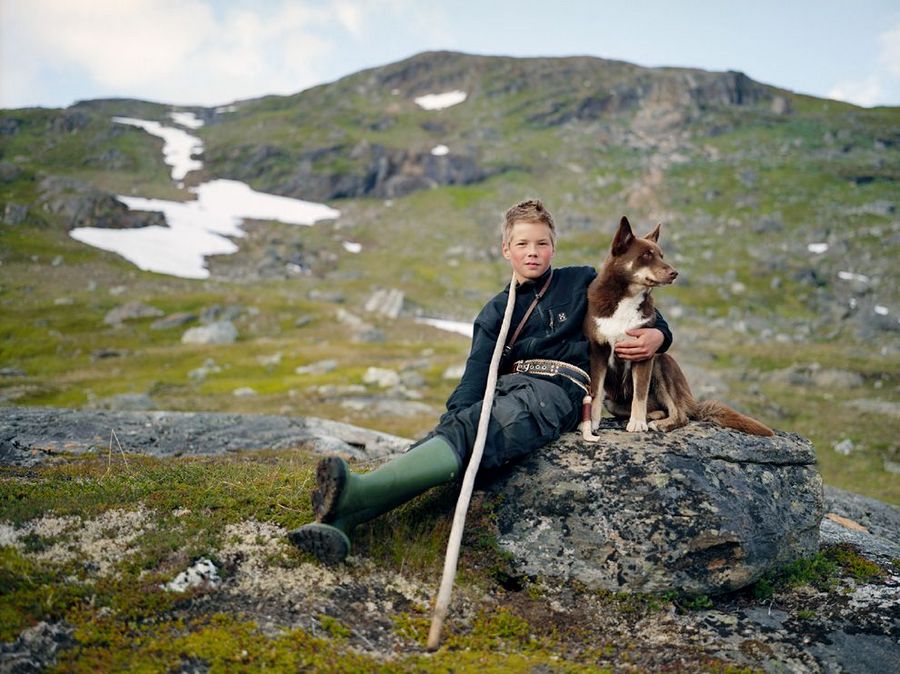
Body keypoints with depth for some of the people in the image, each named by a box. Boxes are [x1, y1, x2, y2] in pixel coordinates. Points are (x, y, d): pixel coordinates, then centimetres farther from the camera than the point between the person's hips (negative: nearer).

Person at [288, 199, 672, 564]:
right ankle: (339, 522, -45)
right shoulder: (496, 313, 20)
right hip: (508, 387, 4)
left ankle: (356, 492, -54)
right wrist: (455, 415, -17)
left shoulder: (582, 283, 15)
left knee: (467, 433, -31)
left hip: (557, 389, -4)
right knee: (452, 429, -26)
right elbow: (477, 374, 4)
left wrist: (656, 336, -5)